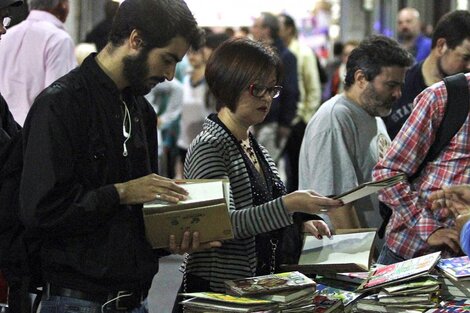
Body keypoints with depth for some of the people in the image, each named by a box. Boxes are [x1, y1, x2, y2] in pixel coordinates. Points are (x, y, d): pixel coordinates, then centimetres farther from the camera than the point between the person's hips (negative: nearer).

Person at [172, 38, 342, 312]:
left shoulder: (253, 145, 12)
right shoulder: (209, 147, -13)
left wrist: (299, 222, 5)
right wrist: (289, 205, -29)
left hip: (259, 287, 8)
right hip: (216, 290, -8)